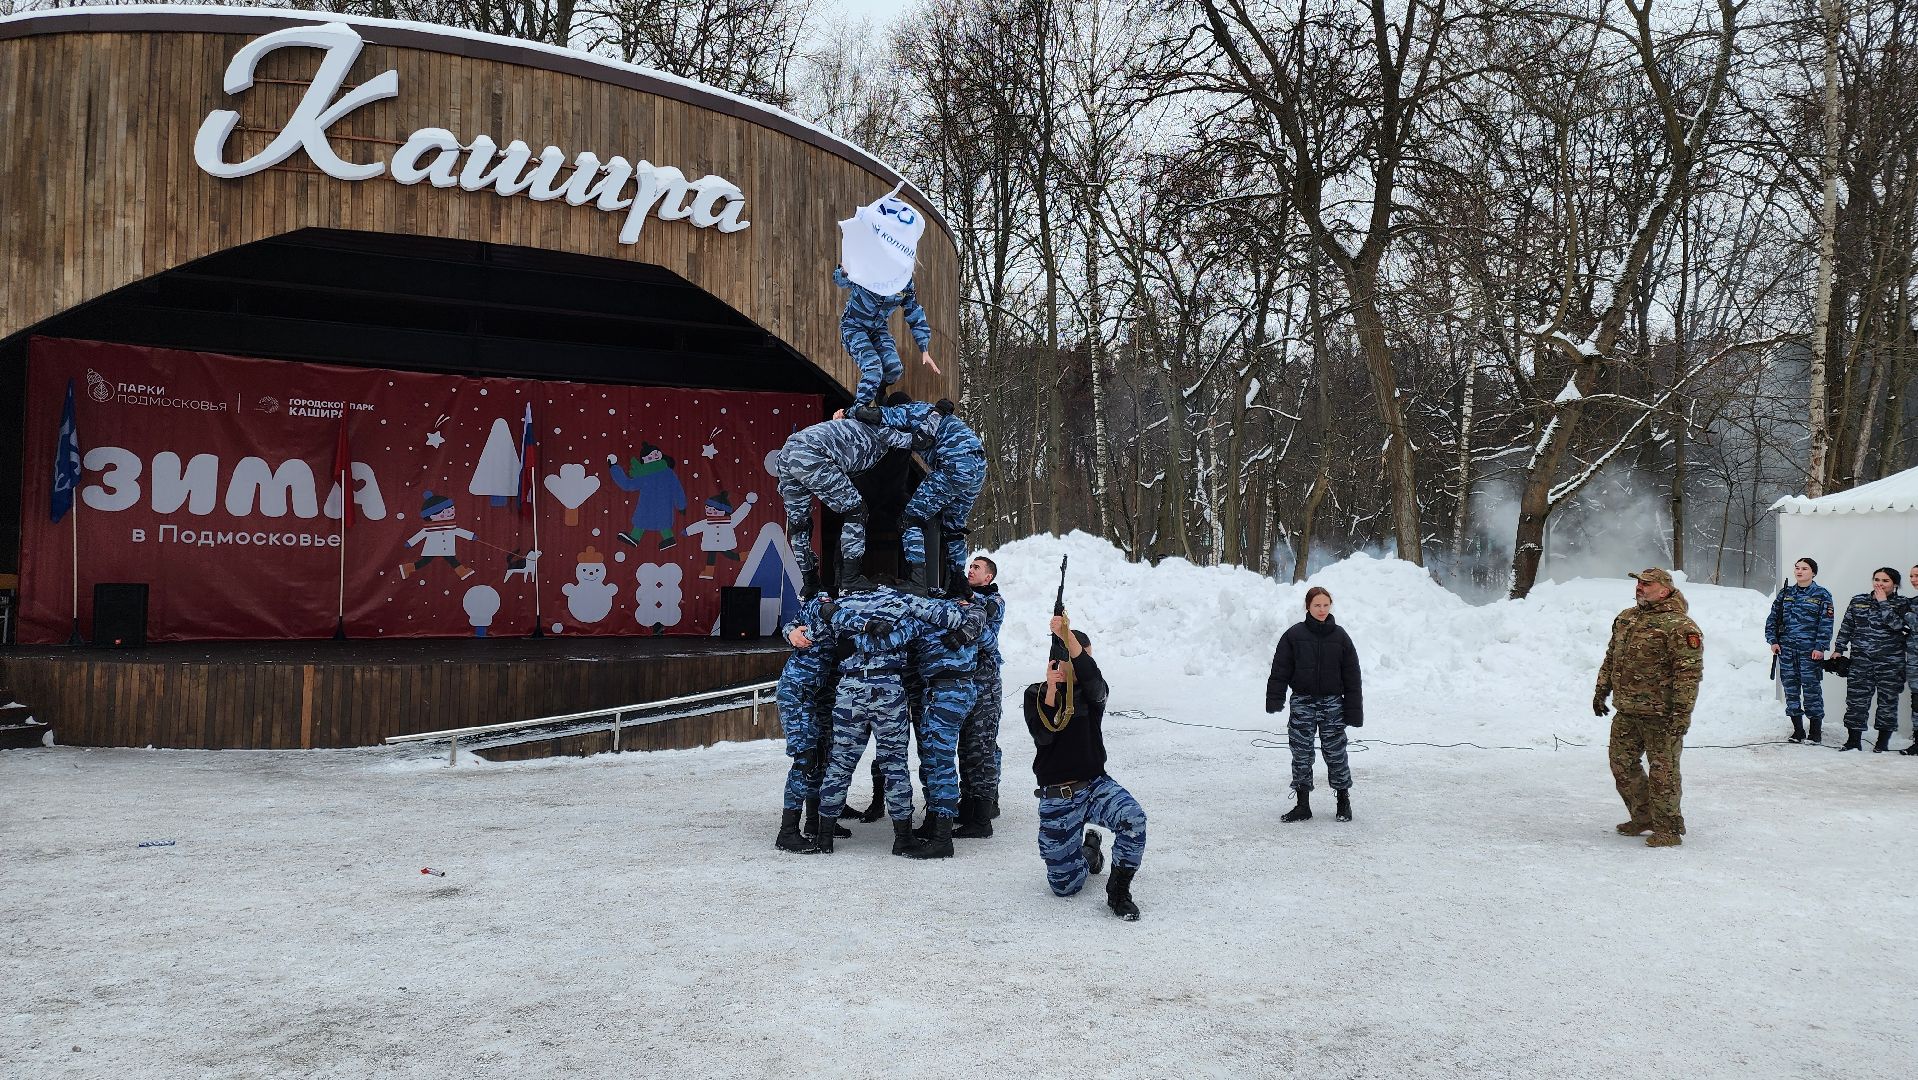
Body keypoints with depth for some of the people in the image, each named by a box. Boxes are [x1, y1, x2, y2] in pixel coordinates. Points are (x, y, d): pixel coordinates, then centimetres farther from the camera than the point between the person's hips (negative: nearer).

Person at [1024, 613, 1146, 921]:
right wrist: (1051, 690, -22)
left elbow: (1092, 676, -22)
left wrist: (1068, 635, -32)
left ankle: (1118, 891, -10)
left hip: (1095, 784, 0)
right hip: (1057, 798, 0)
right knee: (1064, 886, 0)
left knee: (1133, 818, -34)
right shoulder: (1036, 694, 4)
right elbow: (1043, 735, -12)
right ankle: (1090, 851, 36)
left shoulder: (1092, 692, 4)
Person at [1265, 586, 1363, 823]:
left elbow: (1352, 674, 4)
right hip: (1302, 701, 0)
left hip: (1332, 703, 0)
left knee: (1335, 751, 2)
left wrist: (1353, 710, 1)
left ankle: (1344, 801, 19)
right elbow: (1280, 669, -1)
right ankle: (1303, 805, 13)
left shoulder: (1340, 636, 2)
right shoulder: (1295, 634, -1)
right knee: (1301, 753, 3)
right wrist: (1275, 700, -9)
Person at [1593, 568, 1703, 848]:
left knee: (1662, 771, -1)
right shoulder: (1625, 618, 13)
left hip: (1661, 715, -8)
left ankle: (1668, 829, 10)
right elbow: (1611, 658, 22)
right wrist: (1601, 691, 20)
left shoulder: (1678, 626, -13)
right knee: (1622, 764, 14)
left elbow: (1689, 672, -17)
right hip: (1626, 712, 8)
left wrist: (1682, 711, -21)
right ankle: (1644, 817, 30)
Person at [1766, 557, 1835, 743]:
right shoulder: (1785, 593, 12)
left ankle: (1816, 731, 4)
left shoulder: (1822, 594, 1)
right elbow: (1773, 618, 13)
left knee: (1812, 688, -5)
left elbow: (1826, 624, -3)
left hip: (1810, 650, -4)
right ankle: (1797, 729, 13)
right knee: (1790, 688, 5)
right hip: (1786, 649, 4)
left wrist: (1820, 647, -11)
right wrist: (1773, 640, 2)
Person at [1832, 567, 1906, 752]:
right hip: (1861, 660, 2)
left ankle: (1883, 742, 15)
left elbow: (1896, 623, -16)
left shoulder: (1901, 604, 3)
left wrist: (1883, 602, -11)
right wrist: (1839, 649, 9)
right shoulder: (1858, 601, 10)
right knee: (1856, 700, -2)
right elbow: (1846, 627, 14)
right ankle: (1853, 741, 5)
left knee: (1887, 701, 3)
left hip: (1890, 662, -2)